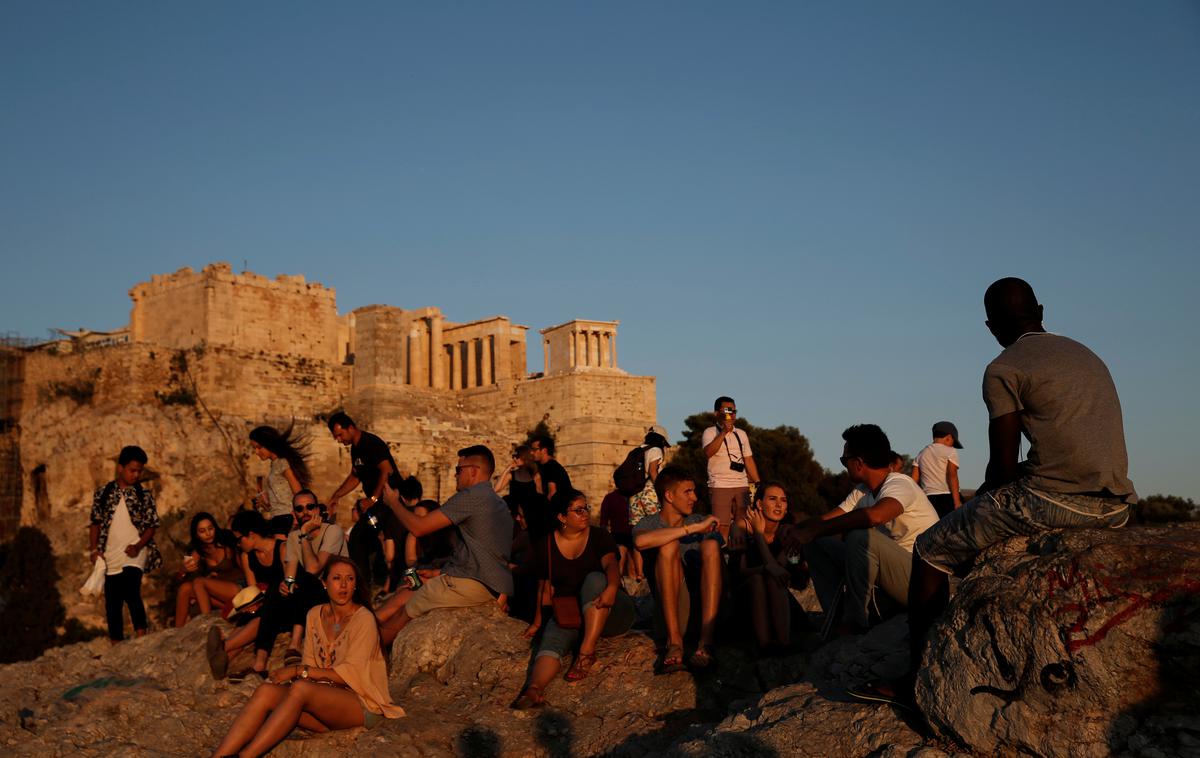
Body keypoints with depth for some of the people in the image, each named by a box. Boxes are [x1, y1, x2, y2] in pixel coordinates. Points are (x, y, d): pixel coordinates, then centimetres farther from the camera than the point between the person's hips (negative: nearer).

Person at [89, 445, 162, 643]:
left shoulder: (145, 495, 4)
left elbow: (152, 526, 2)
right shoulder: (102, 493, 8)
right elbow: (95, 524, 10)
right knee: (112, 602, 6)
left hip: (134, 554, -3)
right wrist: (95, 549, -2)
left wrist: (138, 546, -14)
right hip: (110, 558, 3)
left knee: (131, 592, -24)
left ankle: (142, 639, -19)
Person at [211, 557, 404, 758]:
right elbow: (310, 663, 10)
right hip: (323, 696, 5)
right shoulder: (315, 615, 9)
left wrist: (298, 671, -15)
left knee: (300, 689, -33)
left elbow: (350, 674, -14)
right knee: (266, 691, -22)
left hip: (362, 705, -5)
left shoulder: (363, 619, -9)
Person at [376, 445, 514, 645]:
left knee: (404, 612, 2)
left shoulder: (472, 495, -12)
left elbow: (418, 527, -12)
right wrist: (440, 572, 21)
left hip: (474, 584, -9)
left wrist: (393, 501, 5)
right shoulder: (495, 501, 20)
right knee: (404, 596, 10)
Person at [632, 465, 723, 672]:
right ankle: (674, 640, -33)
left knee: (710, 545, -19)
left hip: (706, 603, 2)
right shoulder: (649, 524, 6)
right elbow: (640, 541, -21)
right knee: (669, 546, -22)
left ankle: (706, 642, -33)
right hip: (669, 606, -2)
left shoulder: (702, 522, 17)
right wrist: (694, 529, -23)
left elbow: (721, 565, 8)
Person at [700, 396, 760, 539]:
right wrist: (724, 432, -23)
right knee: (722, 526, -9)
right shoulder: (710, 432, 0)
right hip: (720, 486, -5)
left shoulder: (741, 434, 16)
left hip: (742, 486, 5)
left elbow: (749, 460, 17)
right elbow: (708, 453, -19)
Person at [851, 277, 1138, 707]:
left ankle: (916, 681, 10)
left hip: (1054, 500, -8)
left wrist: (980, 502, 16)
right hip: (1115, 507, 9)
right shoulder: (1087, 356, 21)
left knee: (933, 549, 8)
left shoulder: (1004, 370, -4)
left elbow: (1002, 467, -6)